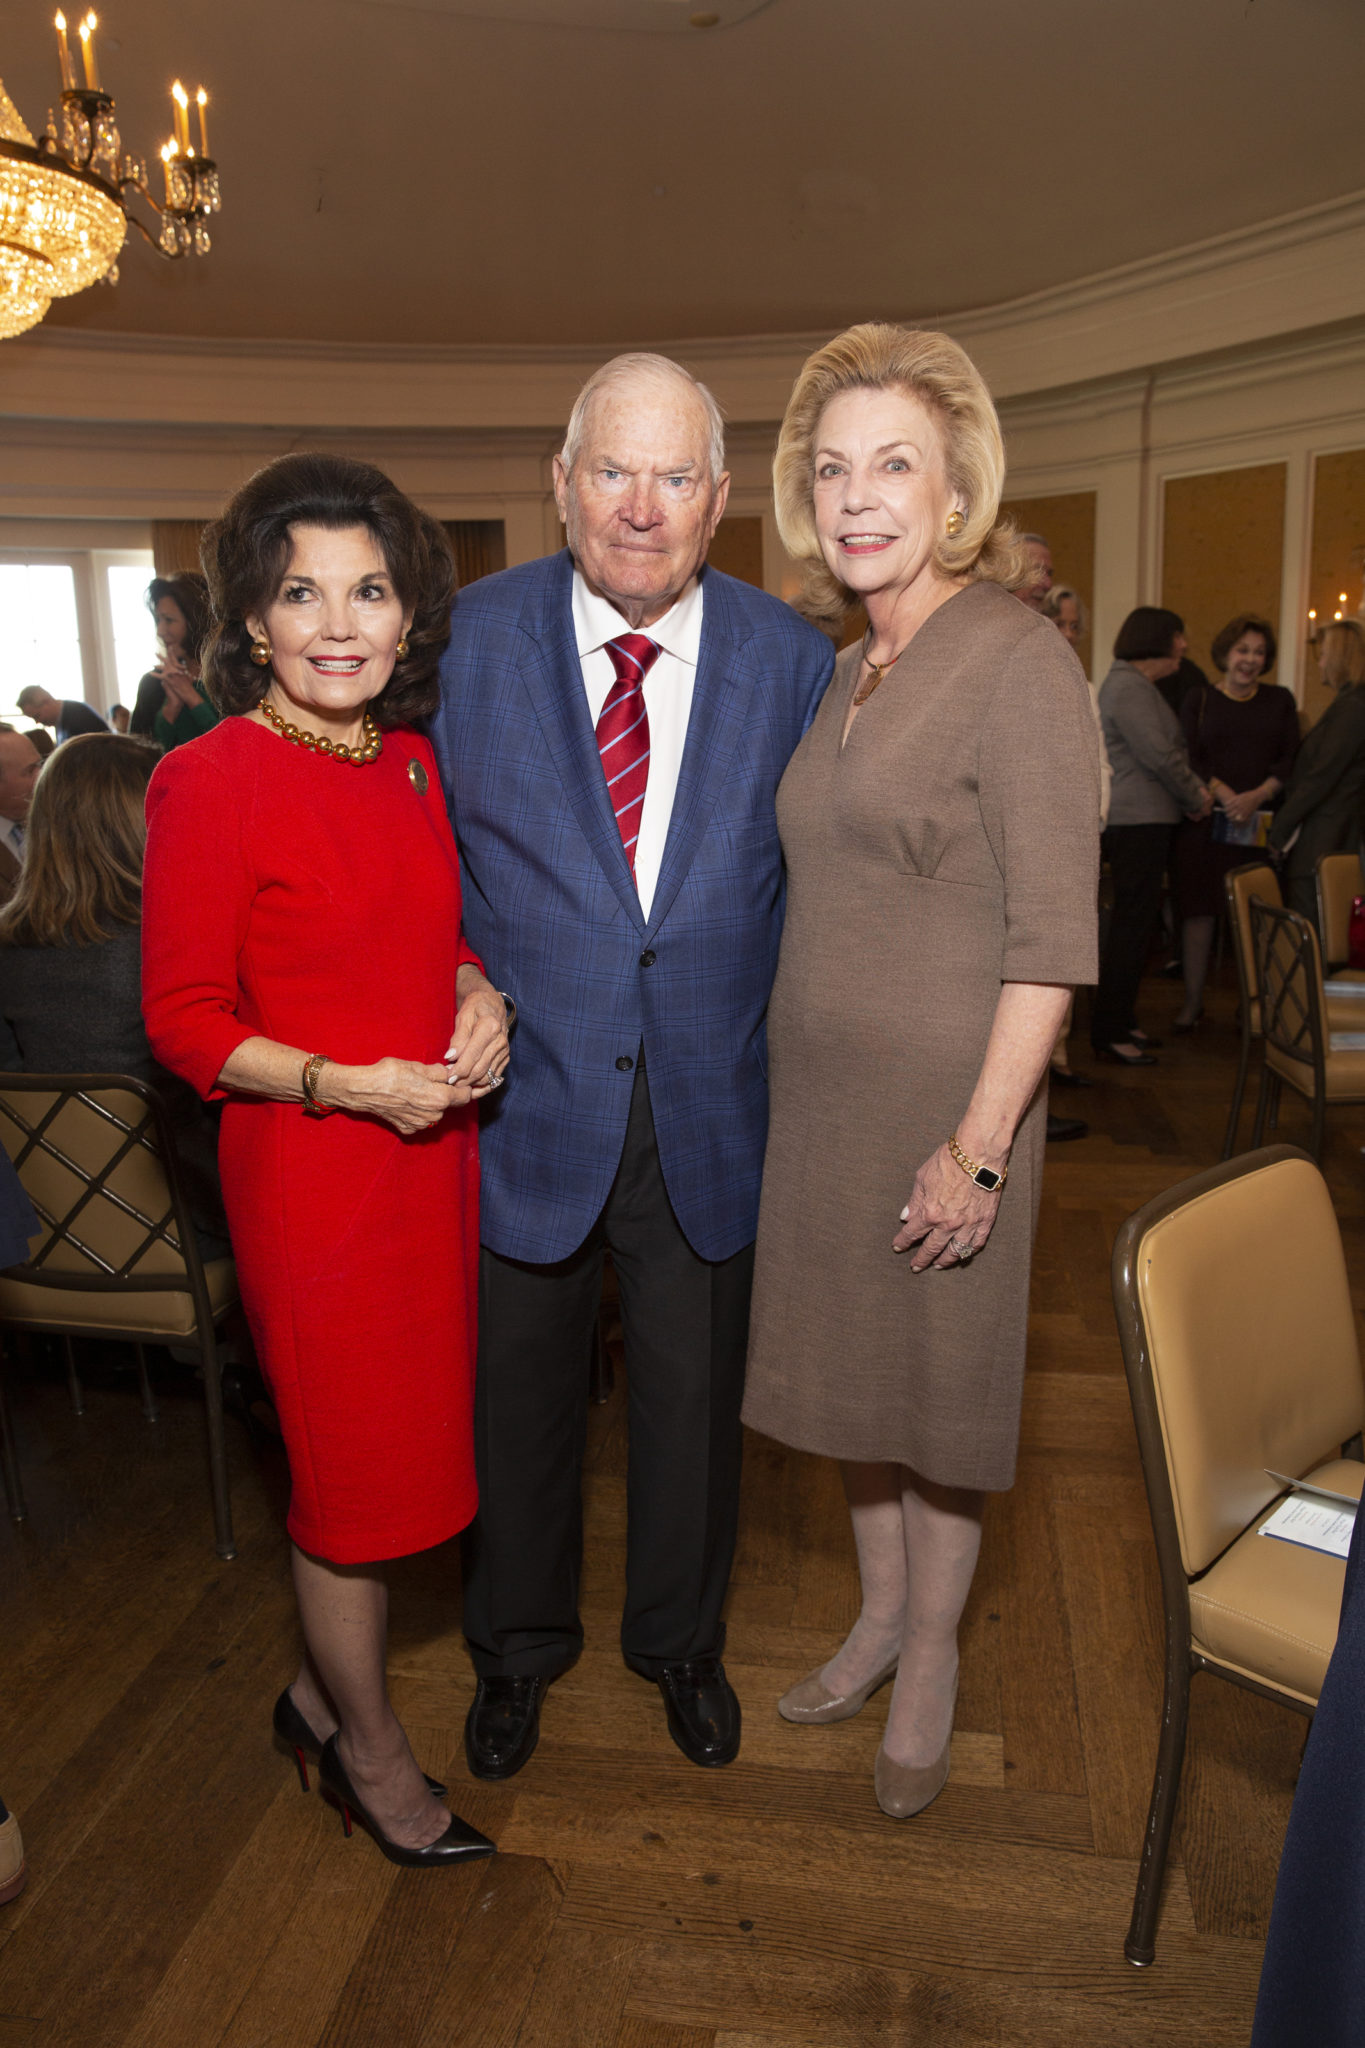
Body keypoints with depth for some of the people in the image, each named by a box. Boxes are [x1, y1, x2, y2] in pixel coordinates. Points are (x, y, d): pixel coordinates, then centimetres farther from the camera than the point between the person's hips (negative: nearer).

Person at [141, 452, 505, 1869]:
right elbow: (184, 1021, -12)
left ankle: (321, 1687, 45)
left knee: (396, 1441, 19)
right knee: (353, 1460, 10)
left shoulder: (410, 763, 6)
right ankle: (368, 1744, 37)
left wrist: (478, 996, -3)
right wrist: (347, 1084, -23)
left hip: (433, 1151, 7)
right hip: (311, 1168, -7)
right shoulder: (210, 781, -15)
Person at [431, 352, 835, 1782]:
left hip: (708, 1109, 1)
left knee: (694, 1398, 18)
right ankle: (517, 1646, 45)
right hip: (527, 1091, 0)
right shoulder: (474, 633, -5)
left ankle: (681, 1640, 46)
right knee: (515, 1395, 17)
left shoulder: (791, 658, -2)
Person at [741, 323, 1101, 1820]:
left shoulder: (1016, 659, -13)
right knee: (849, 1371, 18)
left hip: (942, 1103, -7)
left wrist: (980, 1144, -20)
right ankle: (881, 1616, 41)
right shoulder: (847, 671, 10)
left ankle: (932, 1662, 34)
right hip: (817, 1092, 7)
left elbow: (1052, 936, -17)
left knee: (937, 1387, 11)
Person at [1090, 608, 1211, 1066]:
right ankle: (1109, 1032, -4)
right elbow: (1160, 756, -18)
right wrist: (1197, 799, -6)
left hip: (1146, 820, 11)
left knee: (1135, 921, 13)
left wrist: (1196, 791, 5)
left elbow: (1173, 750, 19)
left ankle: (1118, 1022, 20)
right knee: (1132, 924, -8)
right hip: (1136, 820, -11)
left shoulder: (1139, 685, 21)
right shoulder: (1127, 687, -13)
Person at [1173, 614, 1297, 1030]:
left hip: (1261, 822, 1)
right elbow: (1189, 759, -1)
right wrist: (1225, 795, -16)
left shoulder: (1279, 701, 13)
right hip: (1205, 820, -1)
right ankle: (1193, 1000, 8)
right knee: (1199, 908, -2)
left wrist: (1256, 797, -12)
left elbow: (1291, 759, 5)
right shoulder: (1199, 700, 8)